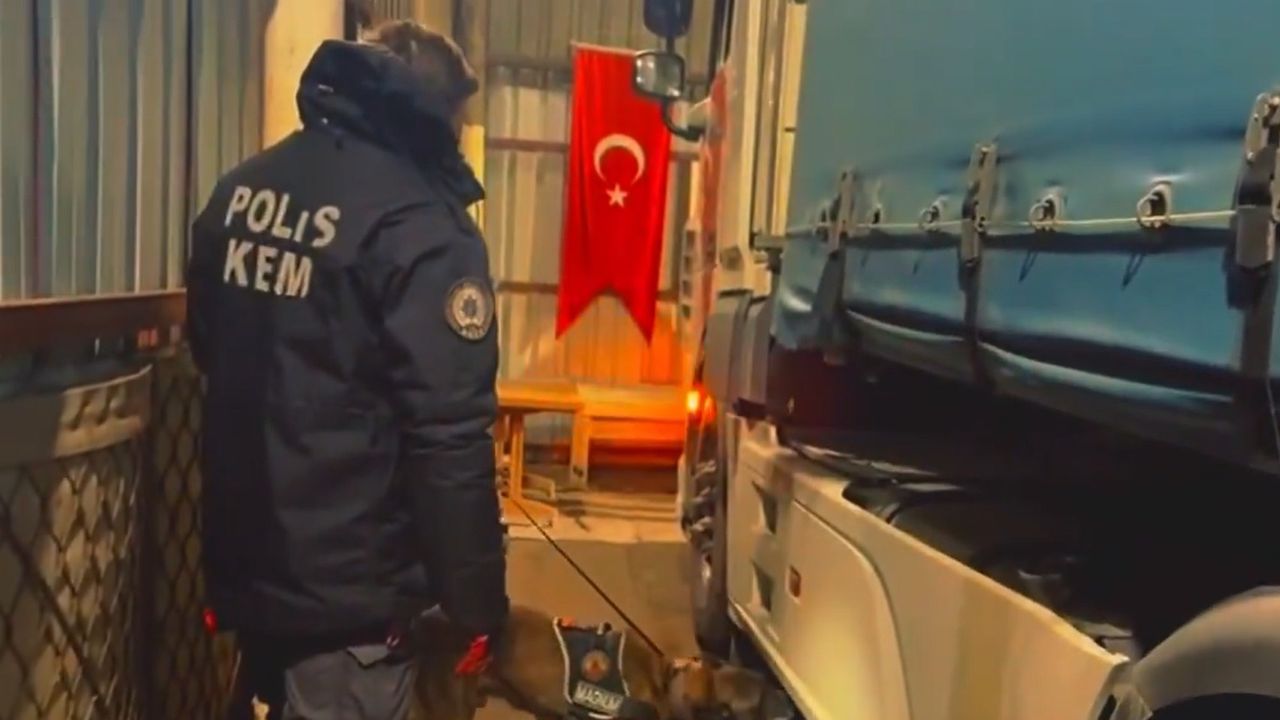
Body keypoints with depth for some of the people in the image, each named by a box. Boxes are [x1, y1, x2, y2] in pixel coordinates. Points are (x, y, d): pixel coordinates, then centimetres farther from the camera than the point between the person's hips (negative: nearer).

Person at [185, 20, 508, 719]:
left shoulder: (240, 191, 5)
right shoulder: (420, 225, -19)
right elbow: (449, 436, -22)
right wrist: (479, 603, -13)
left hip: (243, 565, 8)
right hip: (345, 589, -8)